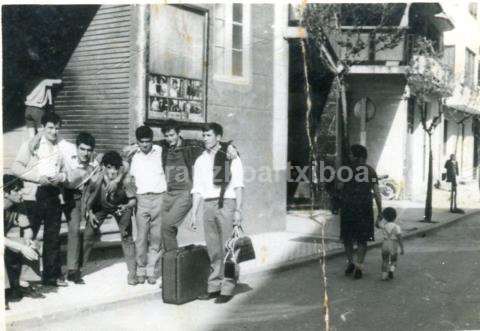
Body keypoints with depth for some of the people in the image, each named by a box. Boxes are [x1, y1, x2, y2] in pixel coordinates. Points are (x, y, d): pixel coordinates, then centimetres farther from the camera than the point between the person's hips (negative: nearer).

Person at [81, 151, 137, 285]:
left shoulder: (125, 181, -33)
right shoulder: (96, 180, -30)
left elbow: (133, 199, -21)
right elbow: (86, 195, -11)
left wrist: (126, 207, -41)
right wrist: (89, 213, -18)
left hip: (121, 207, -1)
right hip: (100, 208, 1)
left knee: (127, 237, -8)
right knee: (88, 236, -3)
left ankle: (132, 273, 3)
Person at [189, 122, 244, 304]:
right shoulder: (200, 160, 16)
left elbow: (238, 186, -3)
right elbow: (197, 189, 16)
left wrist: (238, 210, -11)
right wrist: (194, 214, 11)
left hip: (226, 203, -4)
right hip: (208, 205, 4)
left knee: (227, 249, -4)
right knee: (213, 250, 7)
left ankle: (227, 289, 1)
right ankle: (214, 287, 14)